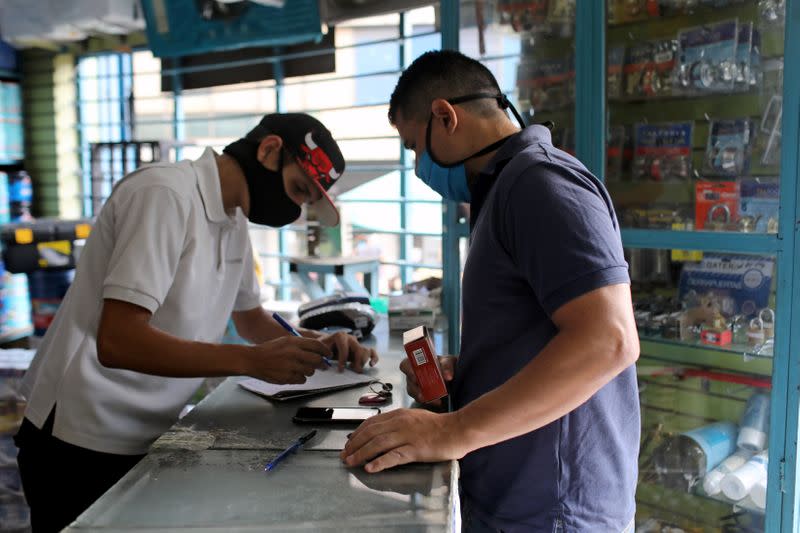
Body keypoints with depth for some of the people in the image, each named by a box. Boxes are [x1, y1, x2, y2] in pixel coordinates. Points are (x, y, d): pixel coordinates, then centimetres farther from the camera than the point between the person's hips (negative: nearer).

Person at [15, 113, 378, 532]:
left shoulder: (234, 222, 6)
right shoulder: (167, 194, -22)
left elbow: (250, 318, 18)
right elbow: (117, 342, -28)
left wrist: (316, 346, -1)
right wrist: (252, 362, -31)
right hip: (85, 444, -8)